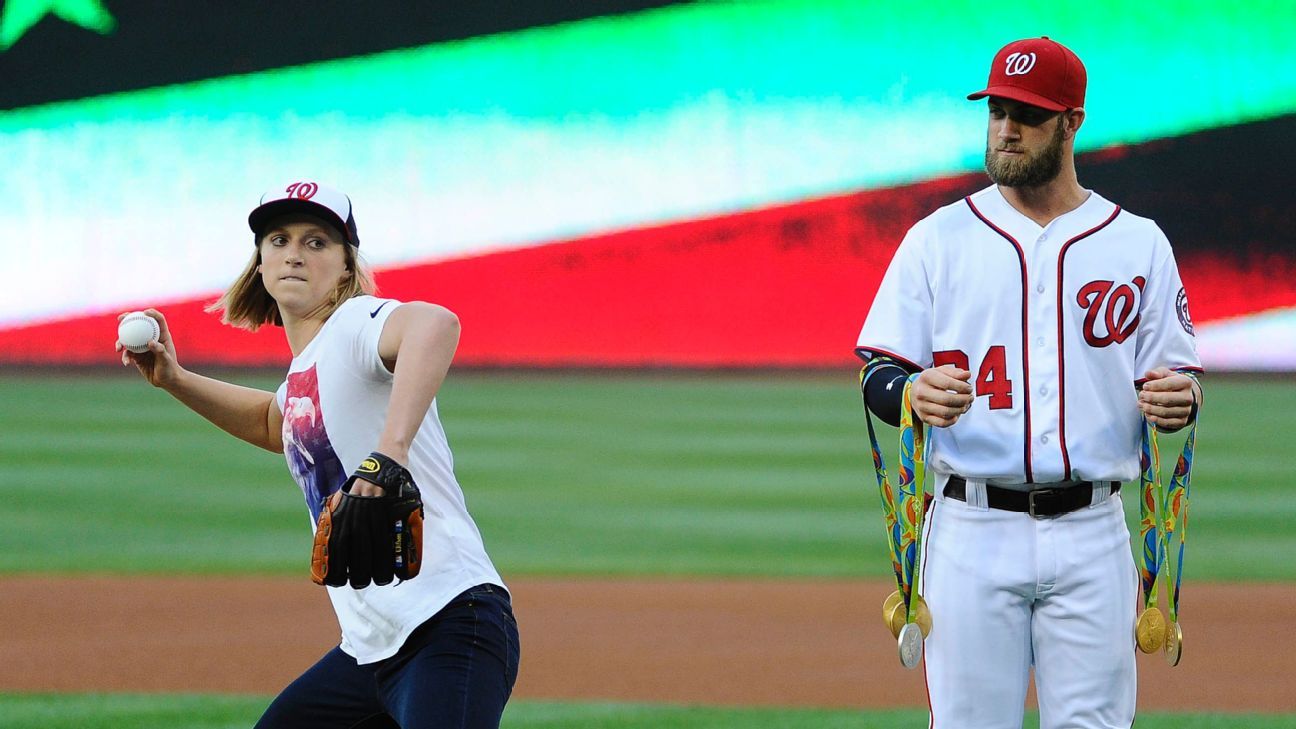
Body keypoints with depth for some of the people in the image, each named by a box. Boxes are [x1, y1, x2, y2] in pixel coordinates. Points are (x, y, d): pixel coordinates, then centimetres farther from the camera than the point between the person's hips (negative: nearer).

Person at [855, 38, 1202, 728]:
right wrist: (914, 394, -20)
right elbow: (876, 379, 4)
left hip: (1091, 537, 1)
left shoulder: (1139, 243, 9)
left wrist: (1178, 398, -15)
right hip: (971, 533, -1)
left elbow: (1175, 378, 10)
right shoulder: (937, 239, 7)